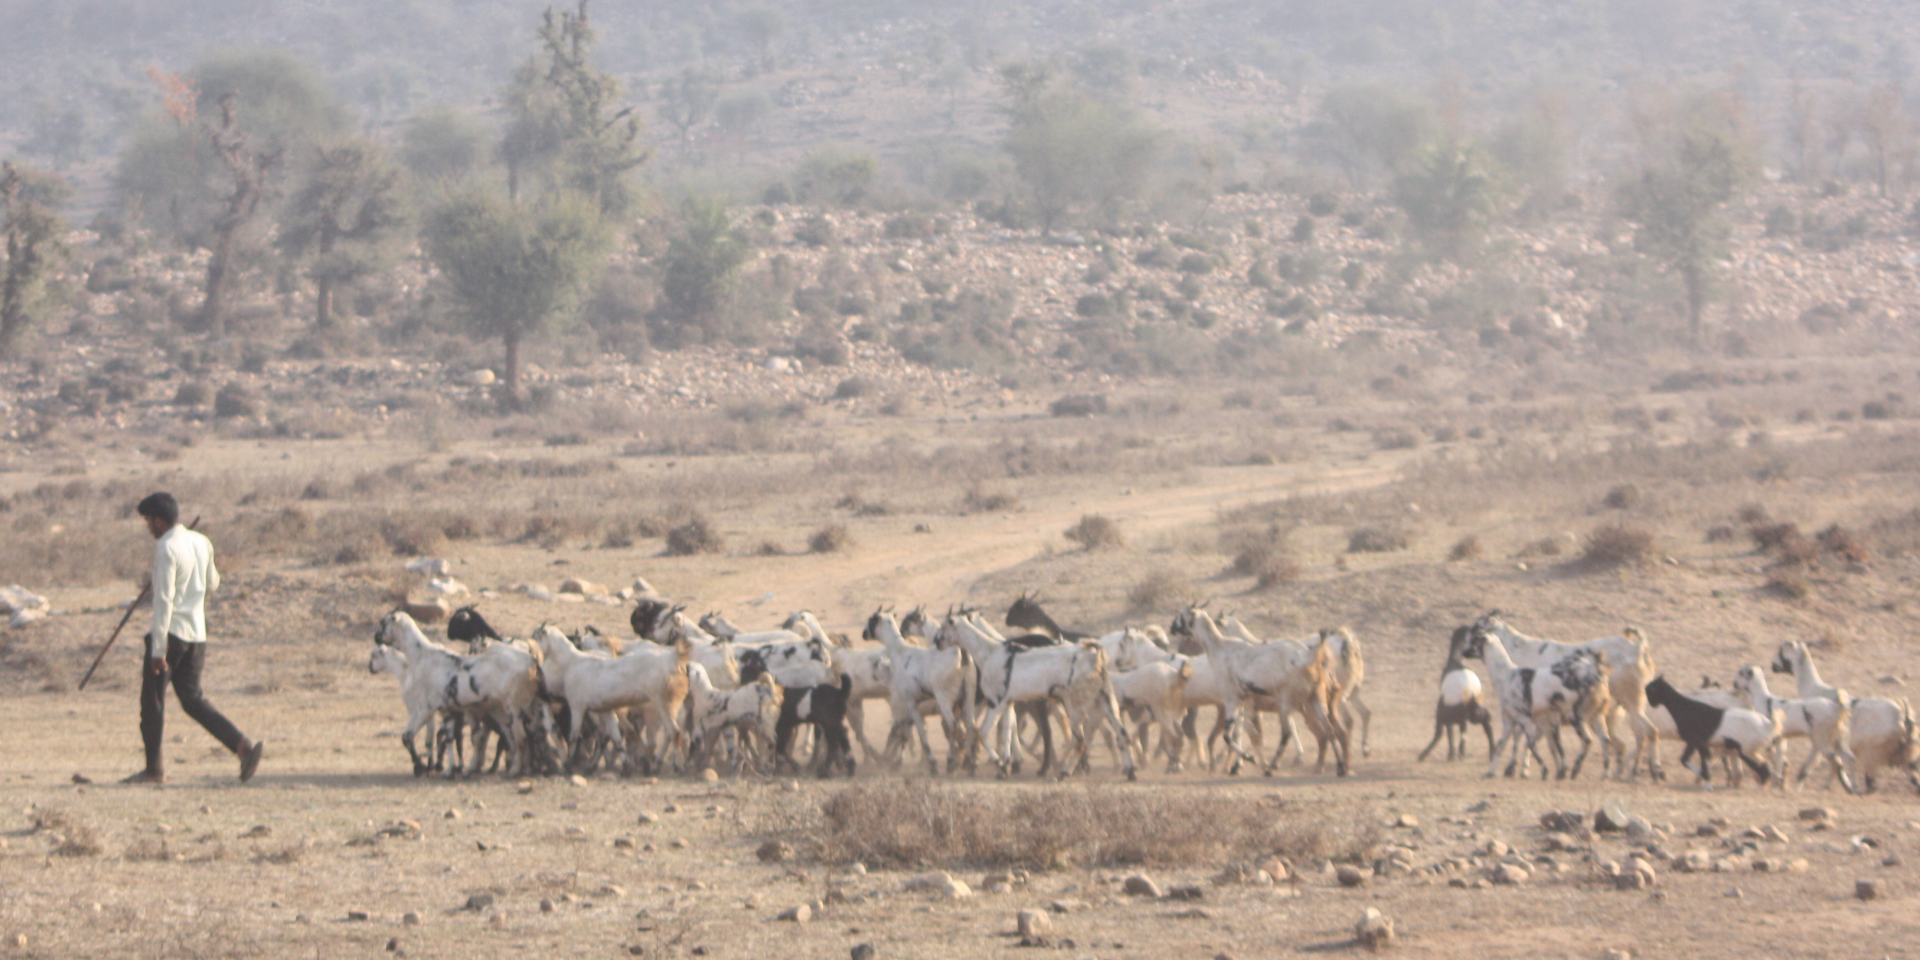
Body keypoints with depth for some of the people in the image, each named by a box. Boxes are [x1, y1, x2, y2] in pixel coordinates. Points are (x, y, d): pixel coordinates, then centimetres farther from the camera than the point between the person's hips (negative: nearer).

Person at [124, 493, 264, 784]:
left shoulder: (167, 549, -15)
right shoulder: (201, 543, 9)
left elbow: (163, 599, -20)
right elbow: (212, 584, 21)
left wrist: (158, 648, -21)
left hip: (171, 632, -7)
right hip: (197, 634, 7)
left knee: (152, 699, 5)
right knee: (193, 699, 11)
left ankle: (154, 769, 10)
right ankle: (244, 746, -5)